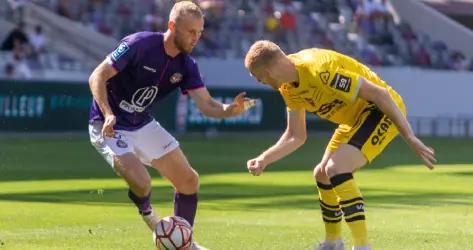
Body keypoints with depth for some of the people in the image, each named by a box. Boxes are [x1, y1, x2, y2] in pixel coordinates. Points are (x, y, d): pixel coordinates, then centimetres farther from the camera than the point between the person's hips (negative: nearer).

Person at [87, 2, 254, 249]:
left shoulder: (186, 66, -5)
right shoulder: (139, 44, -23)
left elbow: (207, 105, -11)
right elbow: (97, 77, -22)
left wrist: (231, 109, -33)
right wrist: (108, 114, -36)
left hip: (143, 125, 7)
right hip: (110, 126, -7)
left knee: (189, 180, 5)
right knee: (141, 183, -26)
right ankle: (147, 213, 11)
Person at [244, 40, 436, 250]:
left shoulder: (319, 71, -31)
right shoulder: (288, 88, -1)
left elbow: (380, 94, -28)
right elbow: (295, 137, 9)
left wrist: (410, 138, -27)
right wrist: (264, 160, -6)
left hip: (383, 110, -10)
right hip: (356, 117, 10)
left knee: (335, 169, -26)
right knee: (322, 175, 18)